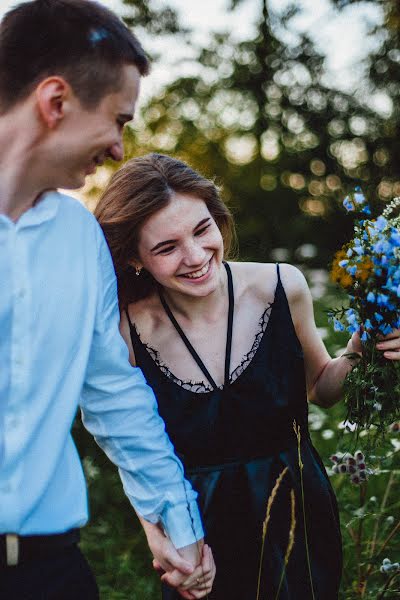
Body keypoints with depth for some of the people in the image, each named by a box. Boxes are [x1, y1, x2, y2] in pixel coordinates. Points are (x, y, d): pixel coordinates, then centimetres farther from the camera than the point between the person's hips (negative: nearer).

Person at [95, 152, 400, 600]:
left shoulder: (282, 287, -14)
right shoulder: (129, 331, -18)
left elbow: (320, 388, 4)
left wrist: (358, 355, -14)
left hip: (297, 516, 2)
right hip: (200, 535, -1)